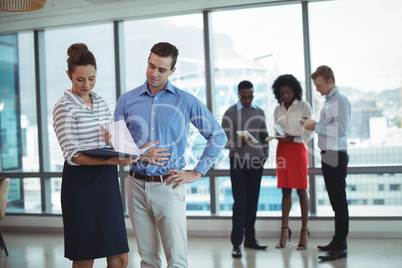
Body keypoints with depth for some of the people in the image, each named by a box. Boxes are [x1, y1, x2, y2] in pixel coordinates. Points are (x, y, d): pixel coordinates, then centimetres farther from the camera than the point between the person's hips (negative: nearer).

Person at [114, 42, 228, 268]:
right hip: (137, 185, 3)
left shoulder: (186, 101, 0)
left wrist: (196, 173, -3)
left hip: (168, 187, -2)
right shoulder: (127, 100, 6)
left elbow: (218, 136, 2)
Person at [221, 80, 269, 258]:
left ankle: (250, 238, 17)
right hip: (238, 162, -4)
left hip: (256, 162, 4)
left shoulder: (259, 112, 12)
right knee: (240, 202, -7)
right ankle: (236, 243, -3)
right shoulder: (230, 113, -1)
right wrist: (238, 144, -24)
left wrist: (265, 155, 7)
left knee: (252, 202, 8)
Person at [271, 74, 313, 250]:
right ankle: (285, 230, 10)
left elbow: (308, 134, -4)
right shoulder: (278, 109, 11)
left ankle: (304, 231, 5)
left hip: (297, 149, -4)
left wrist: (291, 138, -18)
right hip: (282, 150, 4)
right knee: (285, 191, 6)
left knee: (301, 191, 0)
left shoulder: (304, 106, -1)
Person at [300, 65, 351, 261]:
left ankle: (341, 248, -2)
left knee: (339, 201, -6)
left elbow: (341, 130, -22)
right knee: (335, 201, 15)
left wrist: (315, 126, -17)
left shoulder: (340, 100, -12)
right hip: (328, 156, 10)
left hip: (336, 157, -10)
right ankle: (337, 241, 26)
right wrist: (312, 124, 7)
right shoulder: (329, 101, 17)